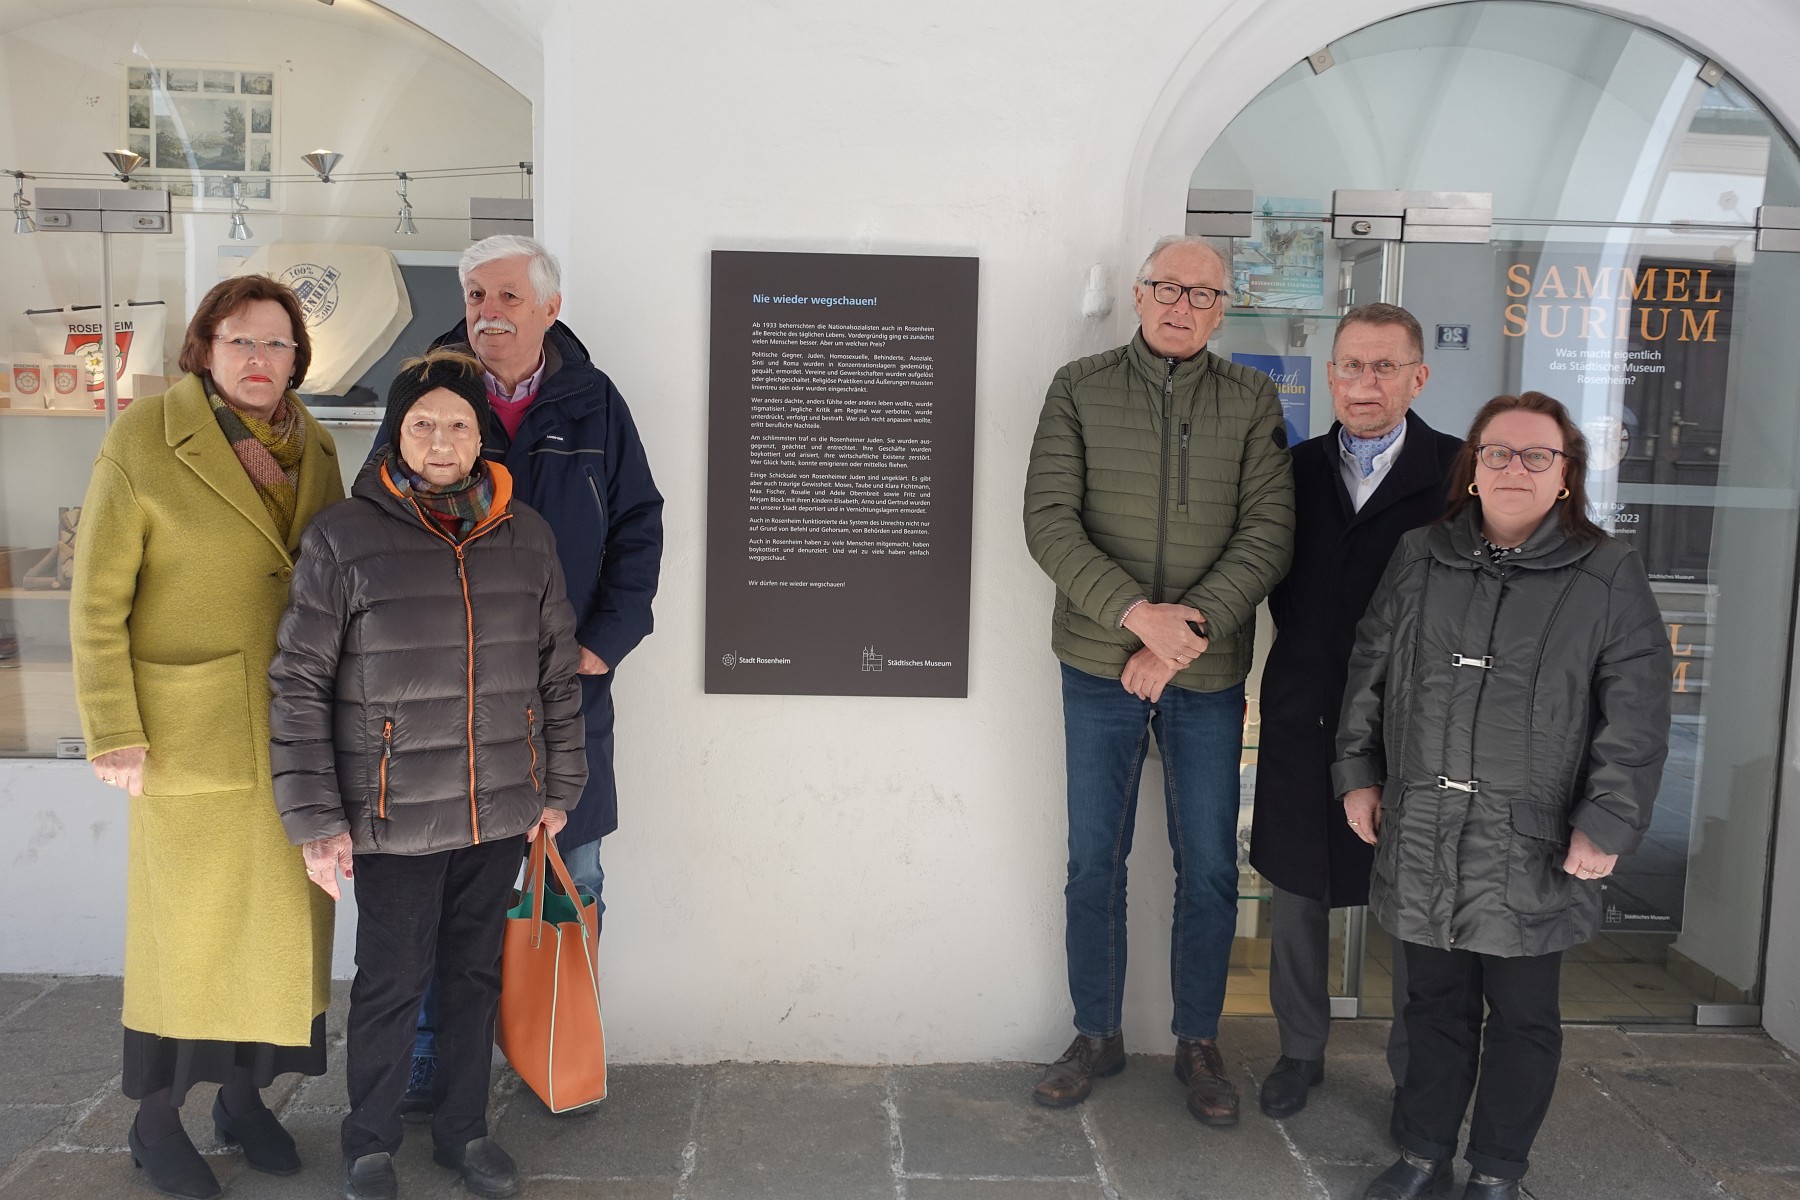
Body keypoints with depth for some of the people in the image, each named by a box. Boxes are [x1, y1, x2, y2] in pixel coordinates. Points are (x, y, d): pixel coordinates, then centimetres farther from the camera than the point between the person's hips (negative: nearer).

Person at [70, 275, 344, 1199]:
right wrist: (113, 734, -12)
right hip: (193, 727, -5)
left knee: (287, 914, 12)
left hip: (300, 729, 5)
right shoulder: (143, 442, -11)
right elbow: (98, 600, -10)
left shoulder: (310, 448, 3)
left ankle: (246, 1095, 31)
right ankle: (155, 1116, 26)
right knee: (187, 922, 6)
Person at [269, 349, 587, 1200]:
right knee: (391, 983, 9)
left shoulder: (525, 535, 3)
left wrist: (559, 786, 9)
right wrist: (315, 818, -9)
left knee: (476, 976, 16)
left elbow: (558, 668, 9)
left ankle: (463, 1129, 35)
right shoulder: (343, 538, -7)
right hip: (395, 816, -3)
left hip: (501, 813, 3)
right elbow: (297, 684, -6)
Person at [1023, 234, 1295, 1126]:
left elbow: (1269, 532, -6)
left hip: (1208, 674, 1)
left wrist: (1189, 630, -17)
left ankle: (1198, 1042, 28)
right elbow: (1048, 520, -9)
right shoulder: (1080, 389, 0)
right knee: (1094, 861, 10)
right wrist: (1137, 612, -19)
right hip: (1100, 665, 0)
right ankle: (1097, 1034, 28)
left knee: (1209, 869, 9)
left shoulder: (1251, 401, 2)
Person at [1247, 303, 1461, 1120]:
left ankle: (1416, 1069, 27)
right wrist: (1307, 658, 0)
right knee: (1296, 897, 13)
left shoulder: (1460, 473, -5)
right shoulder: (1297, 470, 6)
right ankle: (1300, 1052, 31)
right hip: (1303, 717, 3)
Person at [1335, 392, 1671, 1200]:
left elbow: (1635, 717, -6)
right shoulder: (1419, 559, 5)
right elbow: (1370, 672, 12)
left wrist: (1606, 824, -10)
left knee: (1522, 1017, 12)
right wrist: (1358, 773, 8)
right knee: (1434, 1004, 15)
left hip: (1533, 851, -2)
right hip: (1422, 839, 3)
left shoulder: (1608, 576, -4)